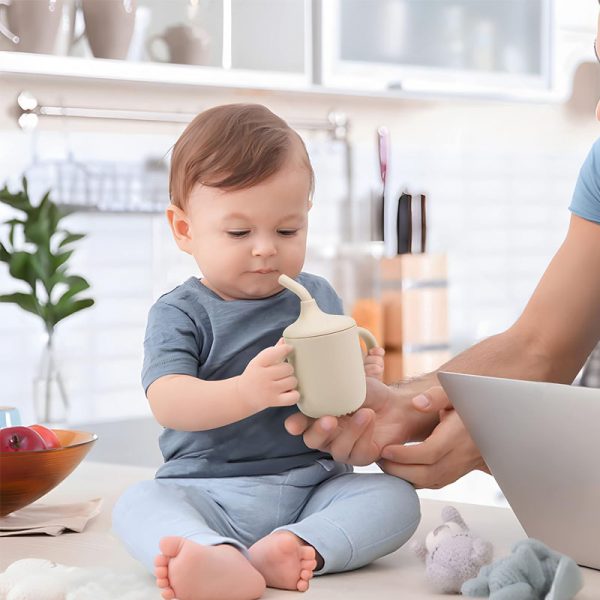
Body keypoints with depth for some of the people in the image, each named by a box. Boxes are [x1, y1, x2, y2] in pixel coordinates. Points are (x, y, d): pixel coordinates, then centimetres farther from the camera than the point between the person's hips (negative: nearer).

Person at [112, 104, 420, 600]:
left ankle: (299, 548, -39)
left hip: (312, 484, 3)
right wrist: (246, 392, -36)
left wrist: (362, 378, -5)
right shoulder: (180, 314, -1)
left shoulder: (318, 297, 11)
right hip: (212, 493, -3)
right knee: (139, 504, -28)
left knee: (395, 497, -19)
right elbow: (167, 403, -18)